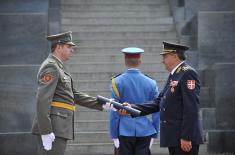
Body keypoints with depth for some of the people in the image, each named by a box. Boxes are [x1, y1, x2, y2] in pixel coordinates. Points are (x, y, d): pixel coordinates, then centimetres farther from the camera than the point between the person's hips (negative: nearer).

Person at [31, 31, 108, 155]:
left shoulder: (59, 68, 22)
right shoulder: (50, 67, -10)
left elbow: (74, 96, 24)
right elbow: (42, 100, -19)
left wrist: (101, 104, 16)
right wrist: (45, 132, -23)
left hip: (58, 129, 10)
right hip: (51, 130, -10)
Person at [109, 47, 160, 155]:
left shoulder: (117, 82, -4)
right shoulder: (151, 83, 2)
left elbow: (114, 113, -6)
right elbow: (156, 113, 4)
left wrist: (114, 135, -2)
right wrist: (154, 135, 11)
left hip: (124, 131, -2)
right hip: (145, 133, 2)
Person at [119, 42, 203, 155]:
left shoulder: (187, 73, -11)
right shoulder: (173, 75, 19)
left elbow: (191, 108, -18)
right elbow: (158, 103, 16)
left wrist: (186, 137, -22)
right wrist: (132, 109, 5)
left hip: (184, 138, -10)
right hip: (173, 138, 10)